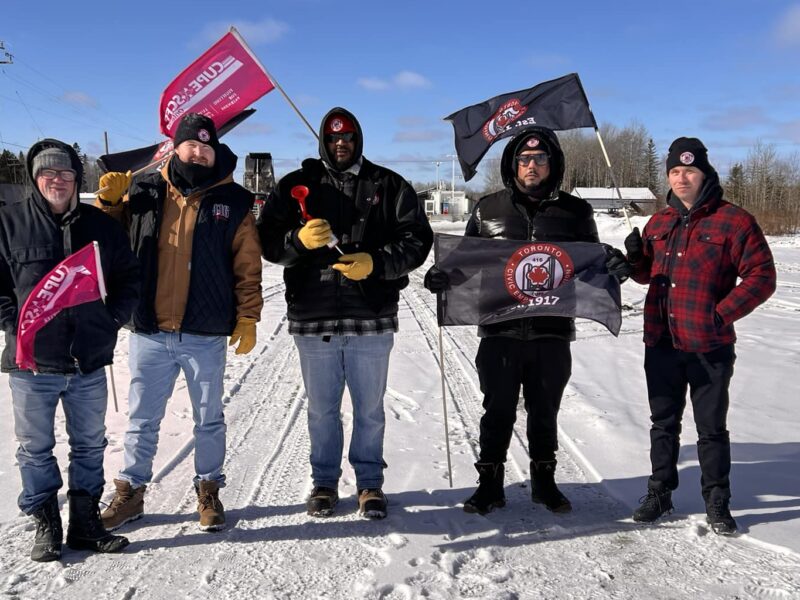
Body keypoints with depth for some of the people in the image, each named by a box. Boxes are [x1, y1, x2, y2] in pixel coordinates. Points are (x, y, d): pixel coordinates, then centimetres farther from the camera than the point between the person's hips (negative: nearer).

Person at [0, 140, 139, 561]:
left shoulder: (102, 226, 4)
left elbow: (129, 277, 12)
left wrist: (114, 319, 2)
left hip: (89, 363, 2)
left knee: (90, 446, 12)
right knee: (36, 449, 9)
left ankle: (85, 522, 27)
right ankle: (46, 525, 25)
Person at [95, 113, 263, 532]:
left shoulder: (232, 201, 1)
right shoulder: (145, 192, 5)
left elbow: (248, 268, 2)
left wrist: (247, 319, -4)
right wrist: (109, 201, -4)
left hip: (205, 336, -1)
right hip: (149, 333, 2)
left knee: (209, 419, 12)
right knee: (141, 419, 14)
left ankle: (208, 490, 28)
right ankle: (130, 492, 29)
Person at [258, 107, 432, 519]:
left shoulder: (389, 186, 6)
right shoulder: (296, 186, 8)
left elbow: (416, 239, 0)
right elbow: (268, 239, 3)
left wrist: (375, 263, -15)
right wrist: (299, 240, -18)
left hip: (371, 317, -1)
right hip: (313, 317, 1)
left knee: (369, 408, 10)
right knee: (322, 408, 13)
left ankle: (370, 482, 26)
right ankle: (324, 481, 28)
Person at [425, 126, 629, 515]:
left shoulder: (575, 212, 7)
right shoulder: (489, 209, 6)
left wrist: (612, 266, -9)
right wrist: (442, 275, -8)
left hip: (552, 331, 1)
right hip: (499, 331, 0)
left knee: (545, 411, 13)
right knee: (498, 410, 6)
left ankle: (544, 480, 30)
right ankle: (489, 483, 21)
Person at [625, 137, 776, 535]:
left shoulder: (733, 221, -6)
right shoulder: (659, 223, 11)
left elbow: (761, 276, -8)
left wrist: (722, 314, -16)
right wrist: (634, 259, -1)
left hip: (710, 347, -5)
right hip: (661, 343, 5)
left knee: (711, 427, 7)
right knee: (663, 423, 15)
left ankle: (717, 503, 22)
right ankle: (660, 493, 29)